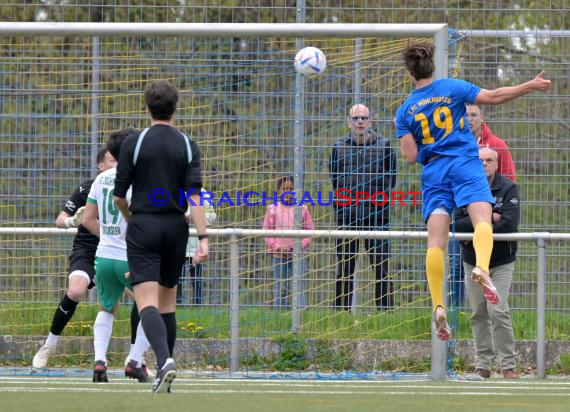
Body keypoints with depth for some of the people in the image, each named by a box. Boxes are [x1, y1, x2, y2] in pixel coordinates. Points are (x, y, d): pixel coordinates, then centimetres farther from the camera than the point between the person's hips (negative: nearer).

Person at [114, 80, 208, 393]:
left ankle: (164, 360, -33)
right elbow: (195, 194, -8)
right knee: (168, 300, 16)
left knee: (147, 301, -10)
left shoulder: (134, 143, -4)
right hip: (176, 227, 3)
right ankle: (165, 370, 17)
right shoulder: (187, 146, 1)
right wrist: (203, 238, -12)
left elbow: (119, 195, -1)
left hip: (143, 227, -3)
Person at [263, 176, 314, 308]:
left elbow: (309, 231, 4)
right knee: (280, 287, 3)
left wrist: (300, 246, -10)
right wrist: (277, 247, -10)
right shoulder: (273, 209, 3)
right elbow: (267, 231, 1)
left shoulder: (302, 209, 3)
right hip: (279, 254, 0)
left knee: (299, 287, -1)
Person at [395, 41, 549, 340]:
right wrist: (530, 86, 4)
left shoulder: (404, 111, 9)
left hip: (433, 173, 2)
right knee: (482, 219, -17)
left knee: (436, 240, -3)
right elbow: (493, 97, -3)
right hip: (465, 164, -2)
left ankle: (438, 305, -17)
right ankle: (482, 268, -50)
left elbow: (411, 157, 4)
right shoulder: (452, 88, 5)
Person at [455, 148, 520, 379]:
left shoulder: (508, 189, -7)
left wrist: (474, 229, -16)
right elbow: (457, 223, -9)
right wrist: (488, 219, -19)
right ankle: (482, 366, 12)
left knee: (498, 311, -13)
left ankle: (508, 366, -7)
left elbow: (509, 225, -18)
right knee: (479, 314, 5)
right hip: (473, 262, 3)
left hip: (501, 262, -3)